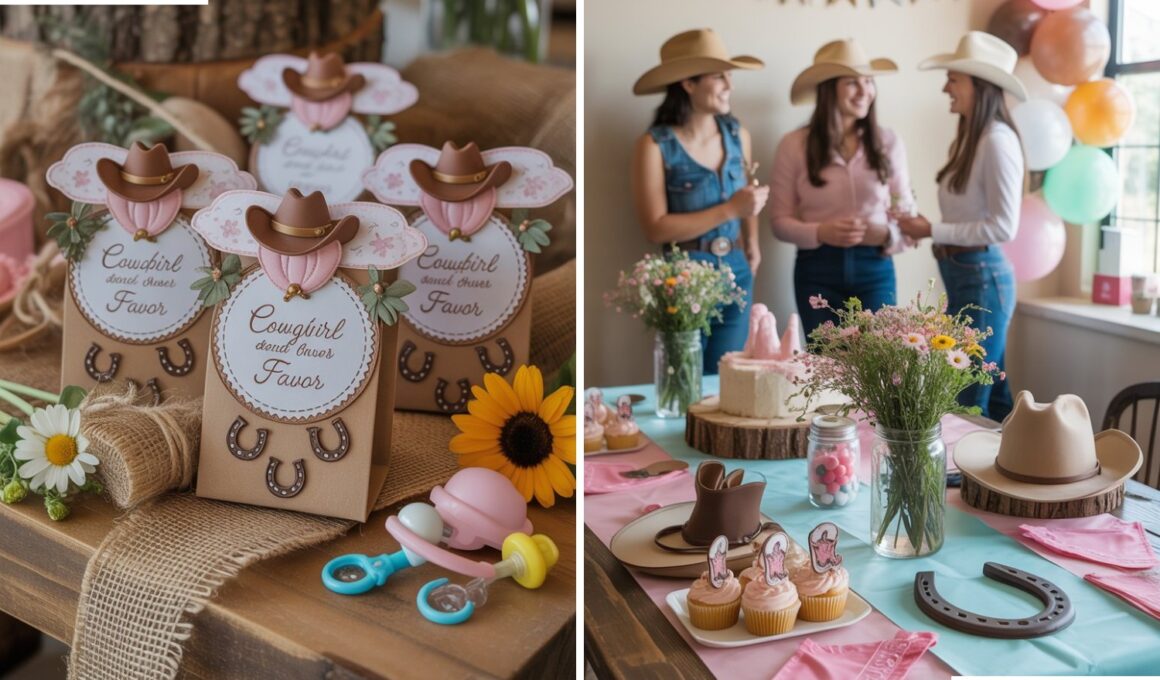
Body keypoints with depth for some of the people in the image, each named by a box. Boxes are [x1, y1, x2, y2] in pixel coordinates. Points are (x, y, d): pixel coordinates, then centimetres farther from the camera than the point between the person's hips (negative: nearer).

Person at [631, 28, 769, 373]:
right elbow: (656, 229, -18)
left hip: (736, 274, 5)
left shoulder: (737, 134, 2)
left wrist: (751, 244, 5)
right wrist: (730, 209, -20)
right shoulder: (656, 145, -13)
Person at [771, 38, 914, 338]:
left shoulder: (888, 142, 2)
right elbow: (780, 220, -1)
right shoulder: (794, 145, -3)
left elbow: (906, 214, 6)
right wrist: (821, 233, -18)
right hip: (817, 271, -1)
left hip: (875, 269, 1)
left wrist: (887, 235, -15)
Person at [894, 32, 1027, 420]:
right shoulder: (972, 138, 12)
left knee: (968, 402, 0)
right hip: (966, 275, 9)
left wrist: (933, 231, -16)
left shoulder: (997, 141, -15)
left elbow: (1004, 226, -19)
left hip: (982, 277, -9)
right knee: (990, 395, 17)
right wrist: (927, 230, 1)